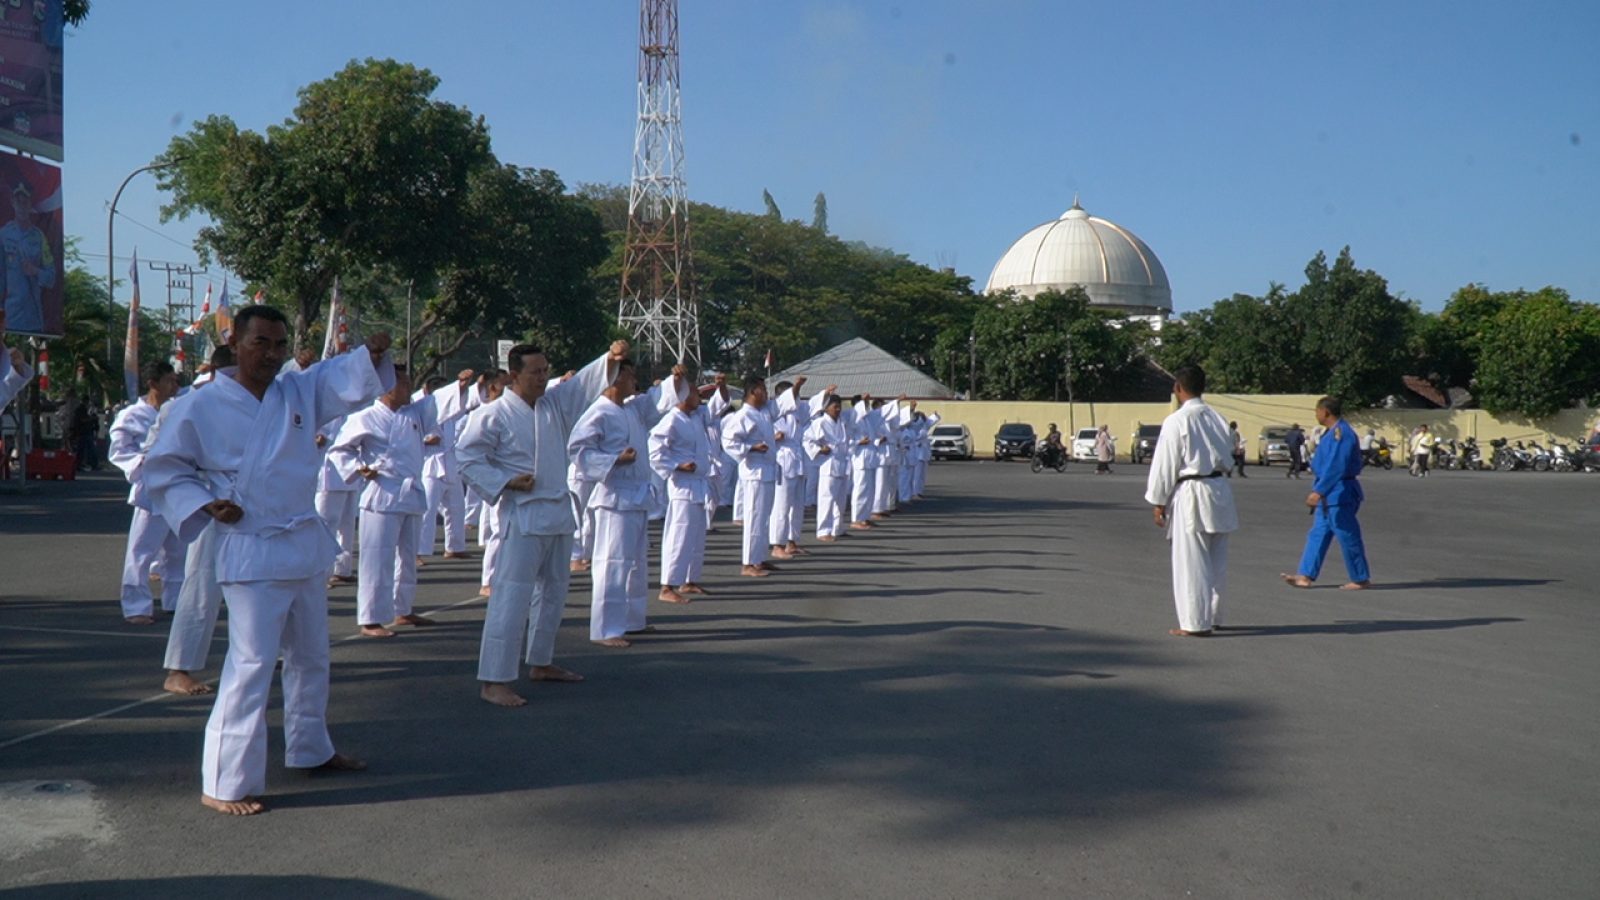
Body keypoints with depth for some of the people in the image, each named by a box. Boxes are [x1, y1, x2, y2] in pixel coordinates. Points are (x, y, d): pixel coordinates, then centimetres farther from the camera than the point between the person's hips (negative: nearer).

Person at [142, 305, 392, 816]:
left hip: (306, 545, 6)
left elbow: (352, 381, -6)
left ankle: (310, 749, 38)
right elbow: (163, 470, -1)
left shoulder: (302, 391, 4)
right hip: (250, 552, -6)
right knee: (252, 663, -10)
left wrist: (373, 353, -27)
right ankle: (224, 784, 0)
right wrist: (204, 505, -15)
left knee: (311, 656, 19)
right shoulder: (203, 408, -8)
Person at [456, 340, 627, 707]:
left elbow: (587, 383, 4)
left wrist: (612, 359, -15)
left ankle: (541, 663, 33)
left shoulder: (556, 402, 9)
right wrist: (504, 482, -16)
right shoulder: (495, 415, -11)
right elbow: (466, 457, -10)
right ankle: (493, 681, -9)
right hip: (522, 516, -8)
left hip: (559, 512, 8)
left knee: (553, 591, 18)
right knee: (512, 596, -12)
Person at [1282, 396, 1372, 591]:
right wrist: (1319, 490, 23)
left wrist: (1319, 491, -28)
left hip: (1339, 495, -10)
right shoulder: (1333, 432, 12)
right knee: (1318, 533, 10)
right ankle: (1306, 576, 12)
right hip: (1329, 494, 10)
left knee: (1347, 536, -1)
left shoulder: (1341, 433, -19)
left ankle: (1361, 579, 9)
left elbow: (1336, 467, -26)